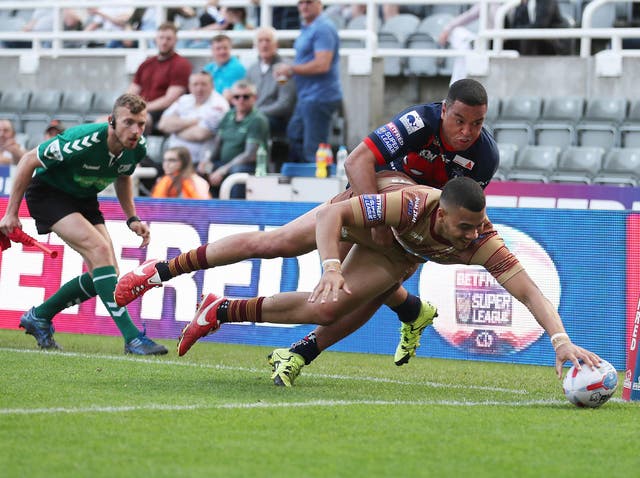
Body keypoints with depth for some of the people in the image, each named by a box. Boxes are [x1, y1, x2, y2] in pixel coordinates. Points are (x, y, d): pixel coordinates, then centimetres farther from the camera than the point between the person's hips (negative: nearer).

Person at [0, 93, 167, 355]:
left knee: (105, 274, -2)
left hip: (83, 198, 8)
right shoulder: (83, 142, -34)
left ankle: (38, 316, 18)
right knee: (100, 249, -26)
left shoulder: (138, 148, -14)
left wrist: (132, 219, 2)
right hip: (47, 192, -7)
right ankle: (132, 338, -29)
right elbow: (29, 160, -20)